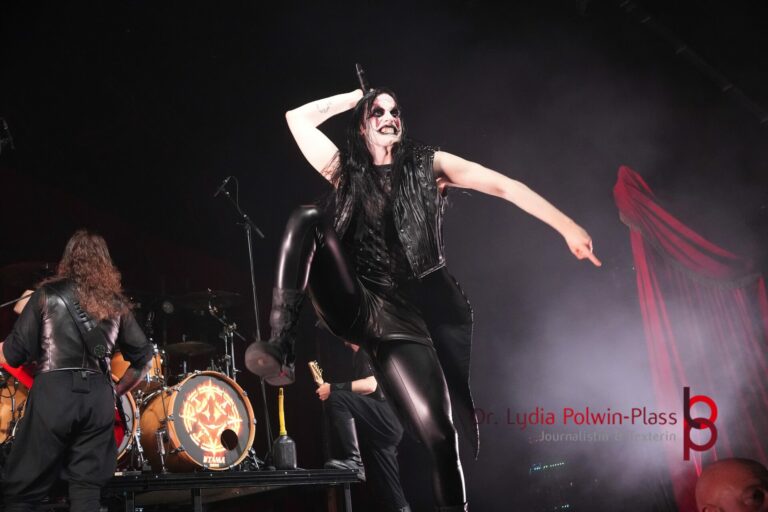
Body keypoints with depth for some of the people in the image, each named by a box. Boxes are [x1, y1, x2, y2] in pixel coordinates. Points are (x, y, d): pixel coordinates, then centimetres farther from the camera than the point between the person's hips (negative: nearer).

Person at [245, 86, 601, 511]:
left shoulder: (427, 165, 10)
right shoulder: (345, 170, 15)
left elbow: (504, 186, 1)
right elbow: (297, 117, 15)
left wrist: (567, 227, -10)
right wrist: (358, 96, 19)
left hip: (422, 308, -1)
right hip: (365, 308, 1)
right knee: (307, 221, -18)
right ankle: (281, 345, -27)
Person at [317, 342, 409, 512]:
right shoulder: (358, 356, 26)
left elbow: (370, 385, -18)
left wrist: (333, 388, -19)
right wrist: (330, 390, 18)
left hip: (384, 420, -10)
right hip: (378, 428, 10)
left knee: (336, 398, -26)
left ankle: (353, 461, -29)